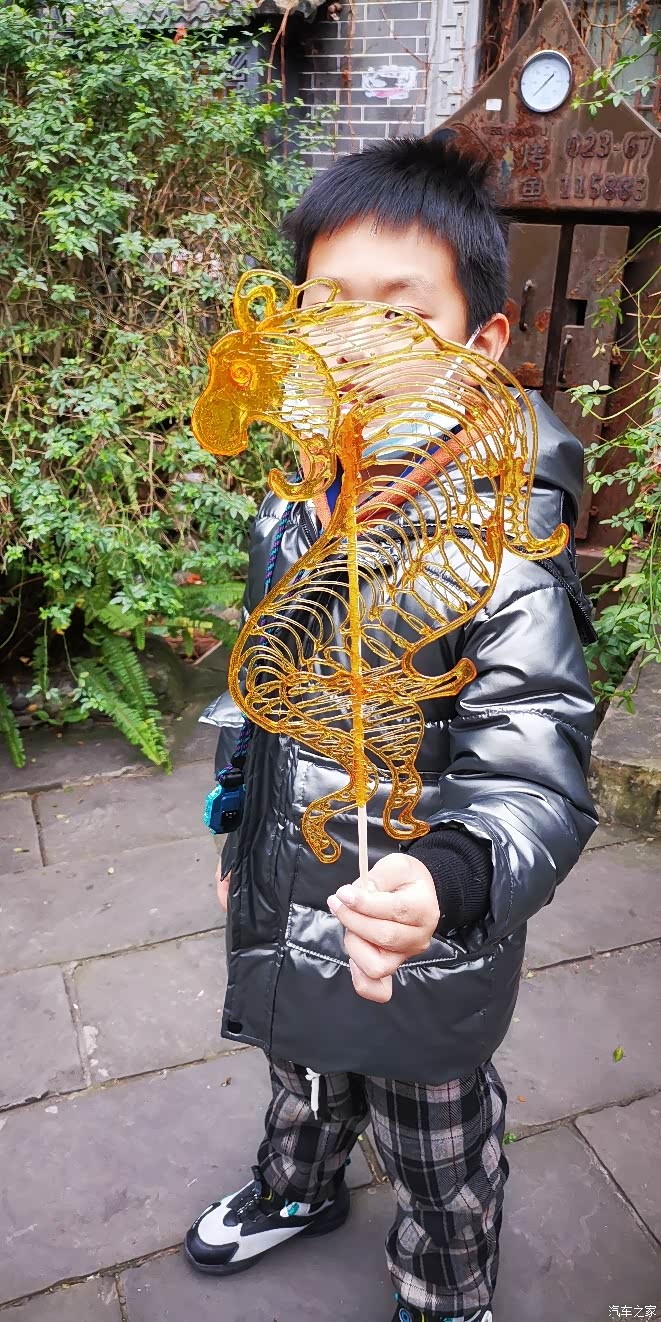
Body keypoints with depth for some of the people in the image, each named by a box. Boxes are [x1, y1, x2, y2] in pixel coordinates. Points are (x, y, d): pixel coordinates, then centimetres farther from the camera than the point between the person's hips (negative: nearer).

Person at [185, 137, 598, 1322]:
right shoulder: (298, 498, -5)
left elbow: (535, 779, -34)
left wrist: (447, 880, -55)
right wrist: (244, 839, 15)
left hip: (415, 959, -6)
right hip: (285, 913, 6)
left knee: (438, 1162, 23)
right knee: (301, 1079, 34)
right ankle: (299, 1192, 66)